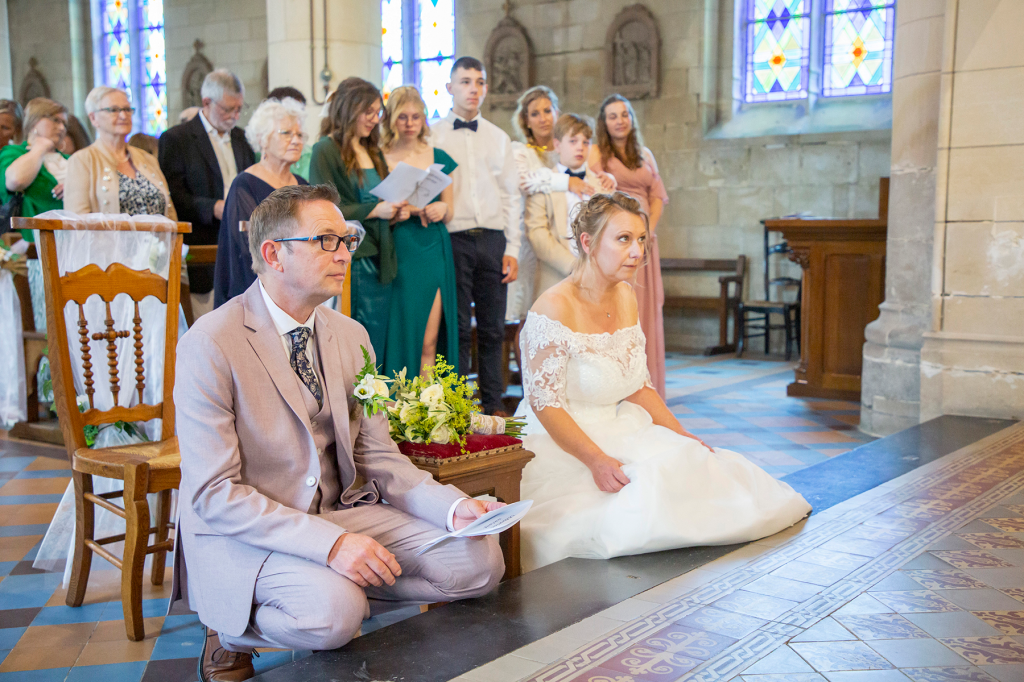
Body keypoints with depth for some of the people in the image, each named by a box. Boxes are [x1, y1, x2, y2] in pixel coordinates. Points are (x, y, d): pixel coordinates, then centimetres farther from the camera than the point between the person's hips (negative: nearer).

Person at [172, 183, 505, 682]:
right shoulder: (210, 345, -15)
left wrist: (453, 506, -13)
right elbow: (214, 493, -20)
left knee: (479, 560, -12)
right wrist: (330, 543, -30)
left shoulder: (351, 337, 6)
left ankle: (344, 599, 5)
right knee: (332, 611, -34)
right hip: (240, 530, -5)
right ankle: (234, 627, -1)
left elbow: (377, 456, 5)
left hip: (341, 512, 6)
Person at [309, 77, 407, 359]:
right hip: (349, 259, -7)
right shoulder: (326, 150, -5)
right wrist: (373, 211, -18)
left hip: (379, 261, 7)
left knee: (377, 346, 8)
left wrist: (396, 212, 3)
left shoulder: (372, 150, 18)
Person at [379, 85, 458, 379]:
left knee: (429, 343, 0)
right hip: (398, 253, -3)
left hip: (434, 252, 3)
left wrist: (441, 208, -6)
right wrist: (410, 210, -16)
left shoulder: (439, 158, 12)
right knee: (400, 337, -4)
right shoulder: (379, 160, 1)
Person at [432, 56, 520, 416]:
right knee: (458, 328, -1)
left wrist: (512, 249, 5)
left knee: (492, 328, 6)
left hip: (493, 239, 3)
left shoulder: (499, 138, 15)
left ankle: (493, 404, 16)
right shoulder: (433, 136, 5)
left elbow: (511, 196, 13)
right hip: (453, 239, -3)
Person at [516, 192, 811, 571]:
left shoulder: (626, 298, 7)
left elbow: (637, 387, 13)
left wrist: (681, 434, 1)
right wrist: (597, 461, -28)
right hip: (559, 445, -7)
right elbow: (544, 403, -19)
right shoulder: (555, 308, -18)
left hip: (619, 434, 8)